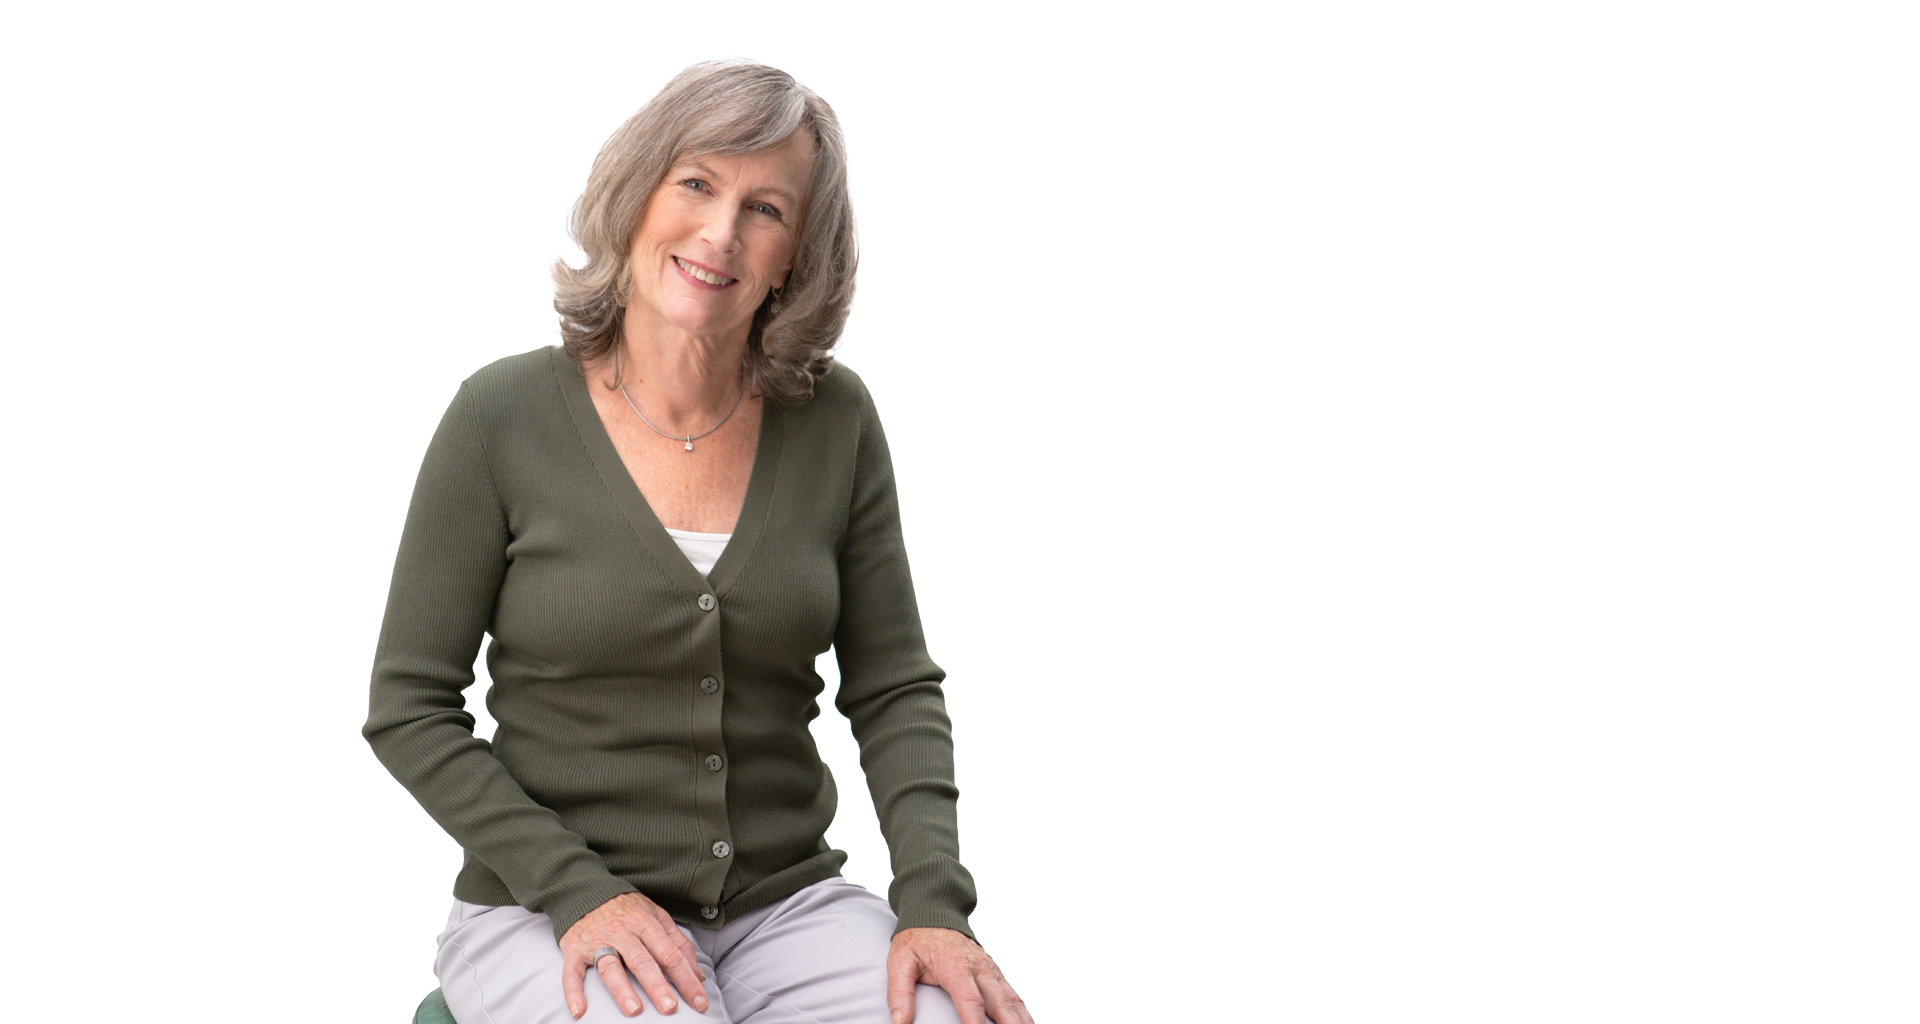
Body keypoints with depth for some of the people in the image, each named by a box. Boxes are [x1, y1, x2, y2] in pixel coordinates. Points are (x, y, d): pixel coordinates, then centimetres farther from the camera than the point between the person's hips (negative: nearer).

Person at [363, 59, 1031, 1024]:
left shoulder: (835, 419, 2)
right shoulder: (505, 416, -7)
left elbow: (894, 689, 5)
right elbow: (410, 709, -3)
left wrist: (935, 901, -10)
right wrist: (580, 893, -14)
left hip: (787, 900, 4)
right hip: (547, 911, -3)